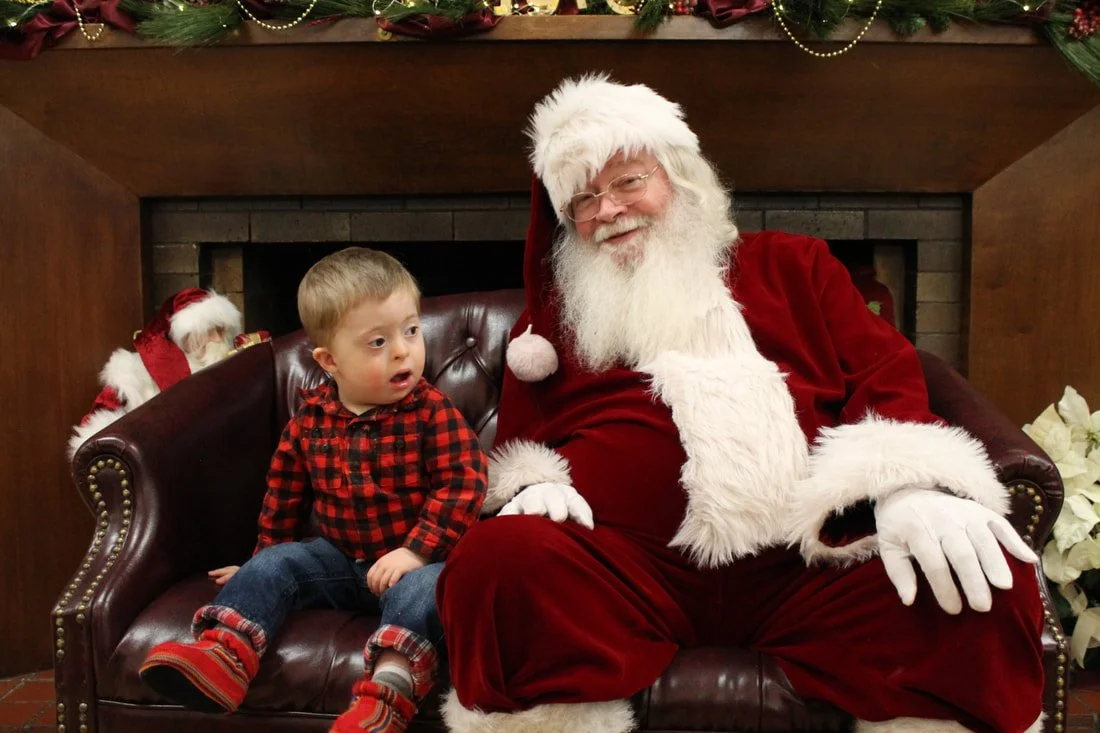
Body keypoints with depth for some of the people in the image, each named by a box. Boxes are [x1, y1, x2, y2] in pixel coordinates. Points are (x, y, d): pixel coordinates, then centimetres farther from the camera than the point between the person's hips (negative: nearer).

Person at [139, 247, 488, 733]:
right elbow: (284, 494, 14)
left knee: (421, 589, -34)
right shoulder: (311, 419, 1)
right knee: (274, 566, -12)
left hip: (413, 562, -4)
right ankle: (223, 654, -28)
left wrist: (416, 550, -24)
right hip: (339, 560, 5)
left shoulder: (431, 412, -11)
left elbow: (464, 482, -17)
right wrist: (265, 558, 22)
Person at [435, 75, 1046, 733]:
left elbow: (886, 374, 11)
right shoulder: (554, 315, 23)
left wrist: (910, 484, -11)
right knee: (498, 560, -32)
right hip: (625, 568, 0)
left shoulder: (791, 265, 21)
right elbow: (518, 437, 21)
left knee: (994, 585, -25)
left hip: (811, 562, 1)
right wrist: (532, 484, -4)